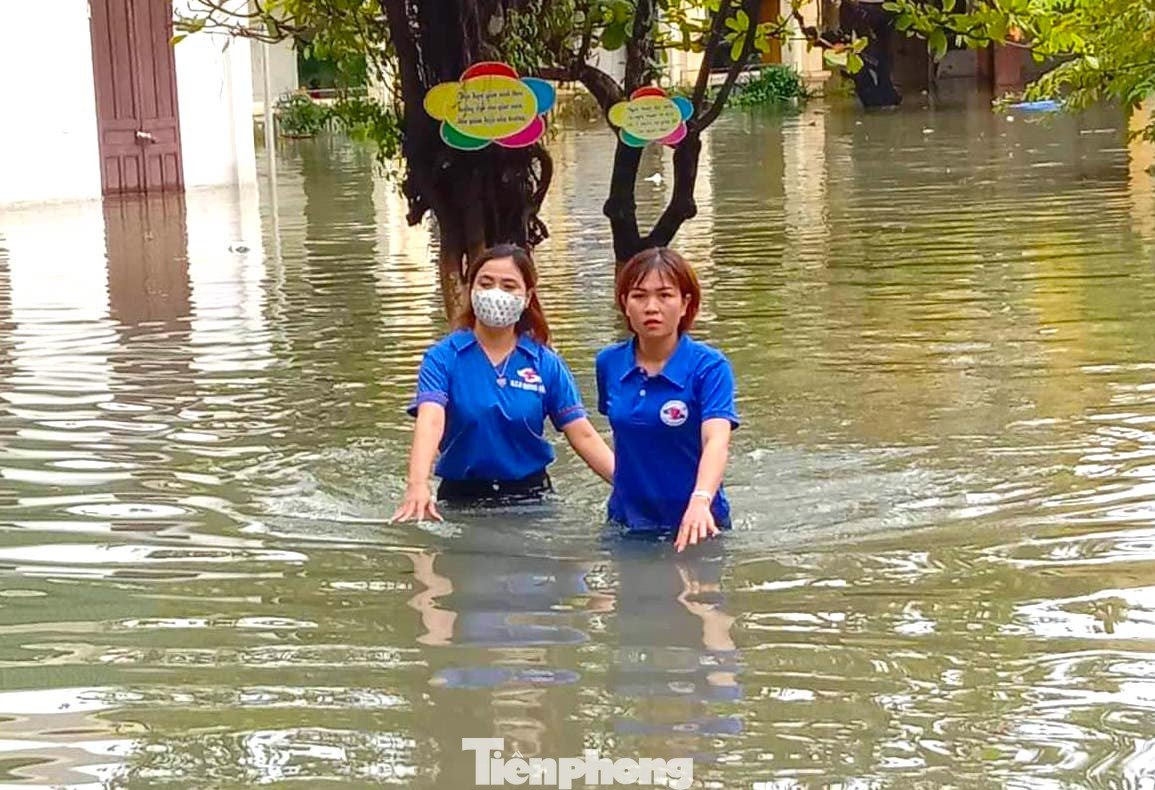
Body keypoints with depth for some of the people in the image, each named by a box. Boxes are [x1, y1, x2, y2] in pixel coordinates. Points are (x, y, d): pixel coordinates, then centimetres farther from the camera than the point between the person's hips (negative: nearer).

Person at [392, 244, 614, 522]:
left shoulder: (546, 364, 2)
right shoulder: (444, 358, -4)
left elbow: (583, 435, -1)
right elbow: (430, 421, -20)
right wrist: (417, 485, -38)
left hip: (530, 497, 1)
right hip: (462, 497, -1)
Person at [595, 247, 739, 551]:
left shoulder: (709, 366, -15)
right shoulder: (609, 363, -2)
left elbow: (717, 440, -30)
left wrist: (700, 502, -46)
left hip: (693, 523, -4)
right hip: (626, 519, 4)